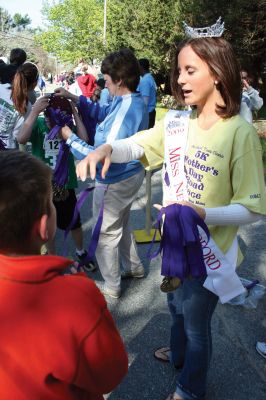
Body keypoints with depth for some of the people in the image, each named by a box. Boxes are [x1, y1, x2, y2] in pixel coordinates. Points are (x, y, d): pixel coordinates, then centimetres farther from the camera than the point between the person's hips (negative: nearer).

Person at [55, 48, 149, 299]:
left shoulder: (125, 112, -31)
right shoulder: (134, 102, 0)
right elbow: (104, 113, 16)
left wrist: (70, 138, -21)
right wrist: (76, 99, 7)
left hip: (115, 182, -10)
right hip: (131, 173, 10)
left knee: (105, 234, 9)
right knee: (121, 224, 28)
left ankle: (111, 287, 27)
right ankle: (134, 267, 45)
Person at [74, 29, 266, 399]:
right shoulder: (176, 121, -6)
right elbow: (136, 145, 4)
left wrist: (202, 213, -34)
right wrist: (107, 148, -18)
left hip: (208, 251, -5)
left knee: (196, 322, 17)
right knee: (177, 307, 30)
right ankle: (179, 354, 61)